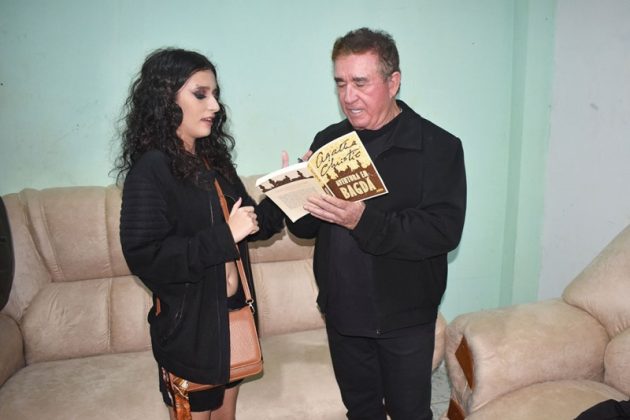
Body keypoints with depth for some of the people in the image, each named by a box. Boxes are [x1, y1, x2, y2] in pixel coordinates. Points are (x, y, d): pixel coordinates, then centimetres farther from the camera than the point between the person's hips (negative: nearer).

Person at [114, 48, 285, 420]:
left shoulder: (213, 159, 6)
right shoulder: (150, 169, -16)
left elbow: (251, 223, 7)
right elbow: (144, 256, -24)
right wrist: (223, 236, -24)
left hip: (232, 312, 7)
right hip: (187, 325, -7)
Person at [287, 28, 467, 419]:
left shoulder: (438, 146, -12)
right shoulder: (328, 141, 2)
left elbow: (444, 231, -22)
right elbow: (305, 229, 3)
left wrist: (364, 220, -33)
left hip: (405, 317, -4)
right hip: (343, 313, 4)